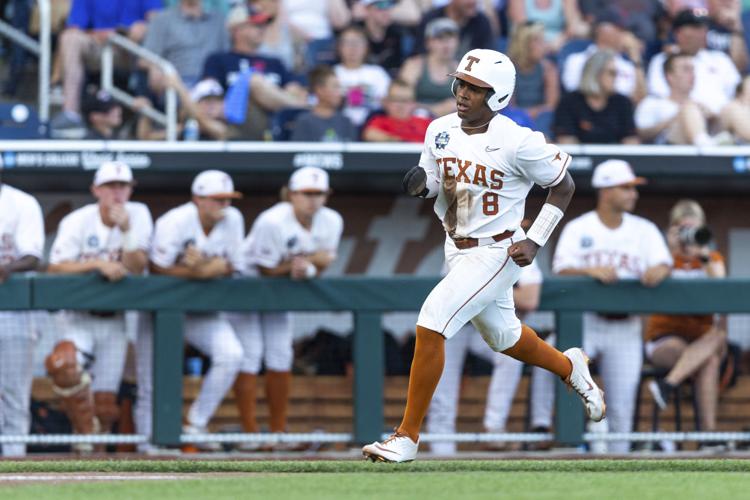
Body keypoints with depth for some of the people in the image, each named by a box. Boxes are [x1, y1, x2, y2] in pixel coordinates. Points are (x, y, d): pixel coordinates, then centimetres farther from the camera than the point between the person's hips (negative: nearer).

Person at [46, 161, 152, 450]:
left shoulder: (138, 215, -3)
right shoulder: (77, 221, -8)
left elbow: (135, 269, -10)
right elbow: (55, 268, -18)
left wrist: (126, 230, -23)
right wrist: (98, 265, -27)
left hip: (115, 320, 2)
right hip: (79, 318, -2)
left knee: (105, 403, 2)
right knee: (63, 362, -33)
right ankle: (86, 430, -11)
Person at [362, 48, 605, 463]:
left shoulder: (517, 142, -20)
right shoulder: (440, 132, -2)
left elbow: (563, 186, -8)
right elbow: (433, 185, 11)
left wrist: (535, 241, -13)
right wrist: (419, 184, -13)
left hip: (496, 253, -8)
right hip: (456, 250, 8)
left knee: (431, 323, -20)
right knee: (502, 336, 24)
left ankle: (408, 436, -13)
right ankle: (570, 367, 54)